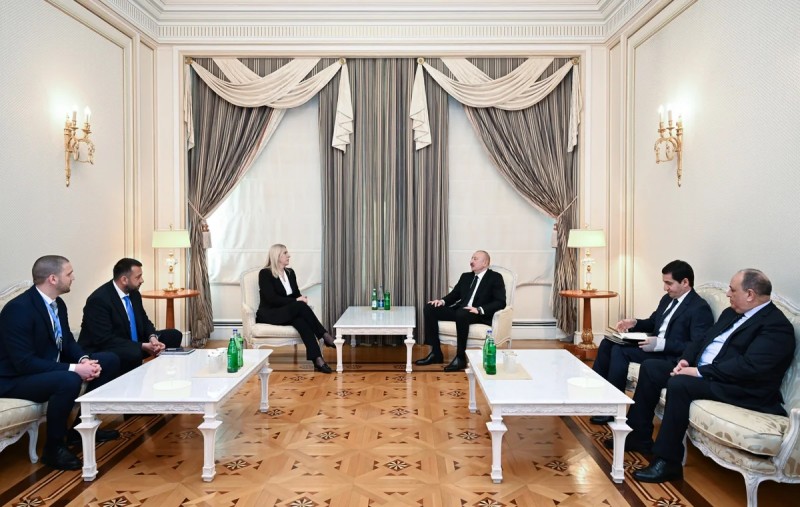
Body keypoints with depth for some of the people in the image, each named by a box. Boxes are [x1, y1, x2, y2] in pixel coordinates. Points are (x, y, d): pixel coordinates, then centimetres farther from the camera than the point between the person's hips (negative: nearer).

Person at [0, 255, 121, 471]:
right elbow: (24, 363, -29)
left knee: (109, 360, 1)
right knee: (69, 380, -36)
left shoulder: (57, 304, 2)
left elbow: (67, 341, 9)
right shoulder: (18, 309, -25)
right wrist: (73, 368, -32)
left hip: (51, 368, 9)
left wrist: (84, 359, -13)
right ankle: (53, 448, -14)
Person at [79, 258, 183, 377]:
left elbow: (144, 321, 11)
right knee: (134, 353, -37)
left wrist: (152, 337, -12)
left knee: (174, 336, -1)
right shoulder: (99, 299, -21)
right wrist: (143, 346, -27)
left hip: (134, 345, 8)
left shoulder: (134, 294, 3)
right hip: (103, 351, -8)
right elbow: (105, 339, -25)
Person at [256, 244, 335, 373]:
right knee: (300, 306, -33)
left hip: (288, 313, 5)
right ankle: (325, 336, -28)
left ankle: (317, 360, -45)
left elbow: (296, 294, 12)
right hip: (269, 314, -5)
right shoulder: (265, 273, -8)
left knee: (300, 320, -33)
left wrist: (302, 299, -13)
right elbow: (272, 299, -18)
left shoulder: (290, 272, 13)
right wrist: (296, 301, -25)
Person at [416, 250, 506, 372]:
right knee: (429, 309, -11)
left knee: (462, 314, -40)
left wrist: (479, 309, -23)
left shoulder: (495, 277, 1)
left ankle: (460, 357, -26)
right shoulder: (466, 276, 21)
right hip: (459, 310, 7)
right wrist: (442, 301, -3)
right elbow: (454, 294, 21)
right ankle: (436, 353, -10)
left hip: (480, 315, -7)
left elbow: (501, 302, -10)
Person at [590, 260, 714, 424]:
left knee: (620, 350, -24)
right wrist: (634, 323, 3)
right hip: (655, 345, 9)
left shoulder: (700, 308, -13)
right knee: (607, 343, -6)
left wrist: (661, 344, -29)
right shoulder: (668, 299, 13)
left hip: (671, 356, -9)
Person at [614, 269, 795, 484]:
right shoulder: (731, 313, 15)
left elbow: (749, 366, -26)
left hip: (740, 387, -10)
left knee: (679, 384, -32)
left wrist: (699, 372, -23)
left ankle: (668, 462, -20)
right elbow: (703, 340, 18)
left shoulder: (777, 326, -14)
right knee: (650, 367, 0)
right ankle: (639, 437, 7)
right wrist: (685, 360, -2)